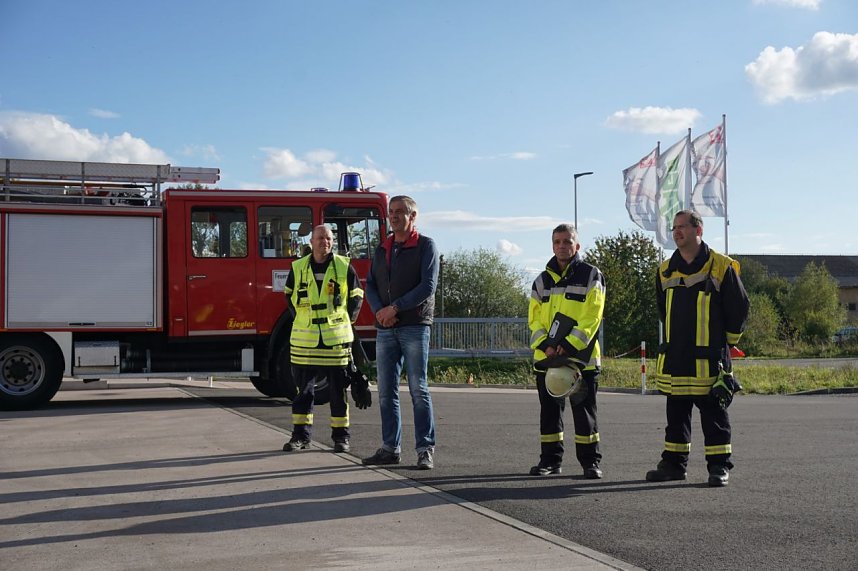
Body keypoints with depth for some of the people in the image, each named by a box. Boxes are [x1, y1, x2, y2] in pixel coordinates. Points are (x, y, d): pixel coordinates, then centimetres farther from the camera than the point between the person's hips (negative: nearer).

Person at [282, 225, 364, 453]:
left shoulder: (344, 267, 2)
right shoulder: (298, 268, 5)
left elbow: (356, 298, 10)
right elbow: (289, 297, 17)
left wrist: (345, 323, 5)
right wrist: (301, 321, 11)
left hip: (336, 340, -1)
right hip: (304, 340, 1)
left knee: (338, 389, 4)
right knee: (303, 389, 5)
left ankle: (340, 436, 12)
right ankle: (301, 435, 14)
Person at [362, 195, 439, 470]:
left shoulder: (426, 246, -1)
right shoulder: (382, 249, 16)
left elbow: (427, 286, -11)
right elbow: (371, 285, 13)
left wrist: (395, 308, -15)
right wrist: (379, 311, -7)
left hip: (414, 326, -5)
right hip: (386, 330, 5)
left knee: (419, 390, -5)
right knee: (386, 391, 5)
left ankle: (425, 449, -2)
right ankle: (390, 448, 11)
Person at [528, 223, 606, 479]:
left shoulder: (591, 276, 0)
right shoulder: (542, 281, 13)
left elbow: (592, 316, -8)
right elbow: (534, 318, 9)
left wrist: (570, 345, -17)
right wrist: (545, 345, -9)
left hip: (581, 357, -4)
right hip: (546, 357, 4)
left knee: (584, 411, 0)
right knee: (549, 411, 9)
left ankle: (590, 461, 8)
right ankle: (550, 459, 18)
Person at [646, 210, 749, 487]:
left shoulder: (721, 267, -5)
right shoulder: (665, 270, 10)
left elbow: (739, 306, 1)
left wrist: (727, 340, 7)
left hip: (709, 358, -5)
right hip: (673, 358, 5)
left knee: (714, 412, 1)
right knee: (676, 412, 11)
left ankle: (719, 465, 7)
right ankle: (673, 463, 18)